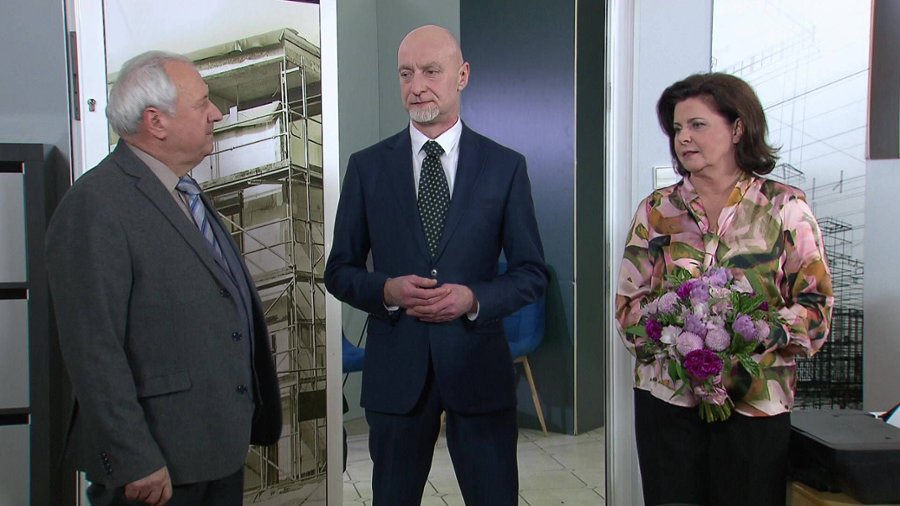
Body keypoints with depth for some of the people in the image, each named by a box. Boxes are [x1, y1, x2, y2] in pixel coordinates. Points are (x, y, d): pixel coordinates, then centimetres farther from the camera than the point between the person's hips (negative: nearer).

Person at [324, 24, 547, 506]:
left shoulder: (505, 166, 0)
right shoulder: (366, 166, 2)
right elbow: (339, 271, 5)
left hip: (478, 364, 0)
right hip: (396, 367, 1)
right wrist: (387, 290, -16)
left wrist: (475, 299, -16)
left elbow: (532, 272, 2)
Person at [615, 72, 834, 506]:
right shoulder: (656, 210, 7)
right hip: (665, 397, 2)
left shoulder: (785, 208, 1)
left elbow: (816, 303, -2)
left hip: (756, 404, -1)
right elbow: (628, 301, 5)